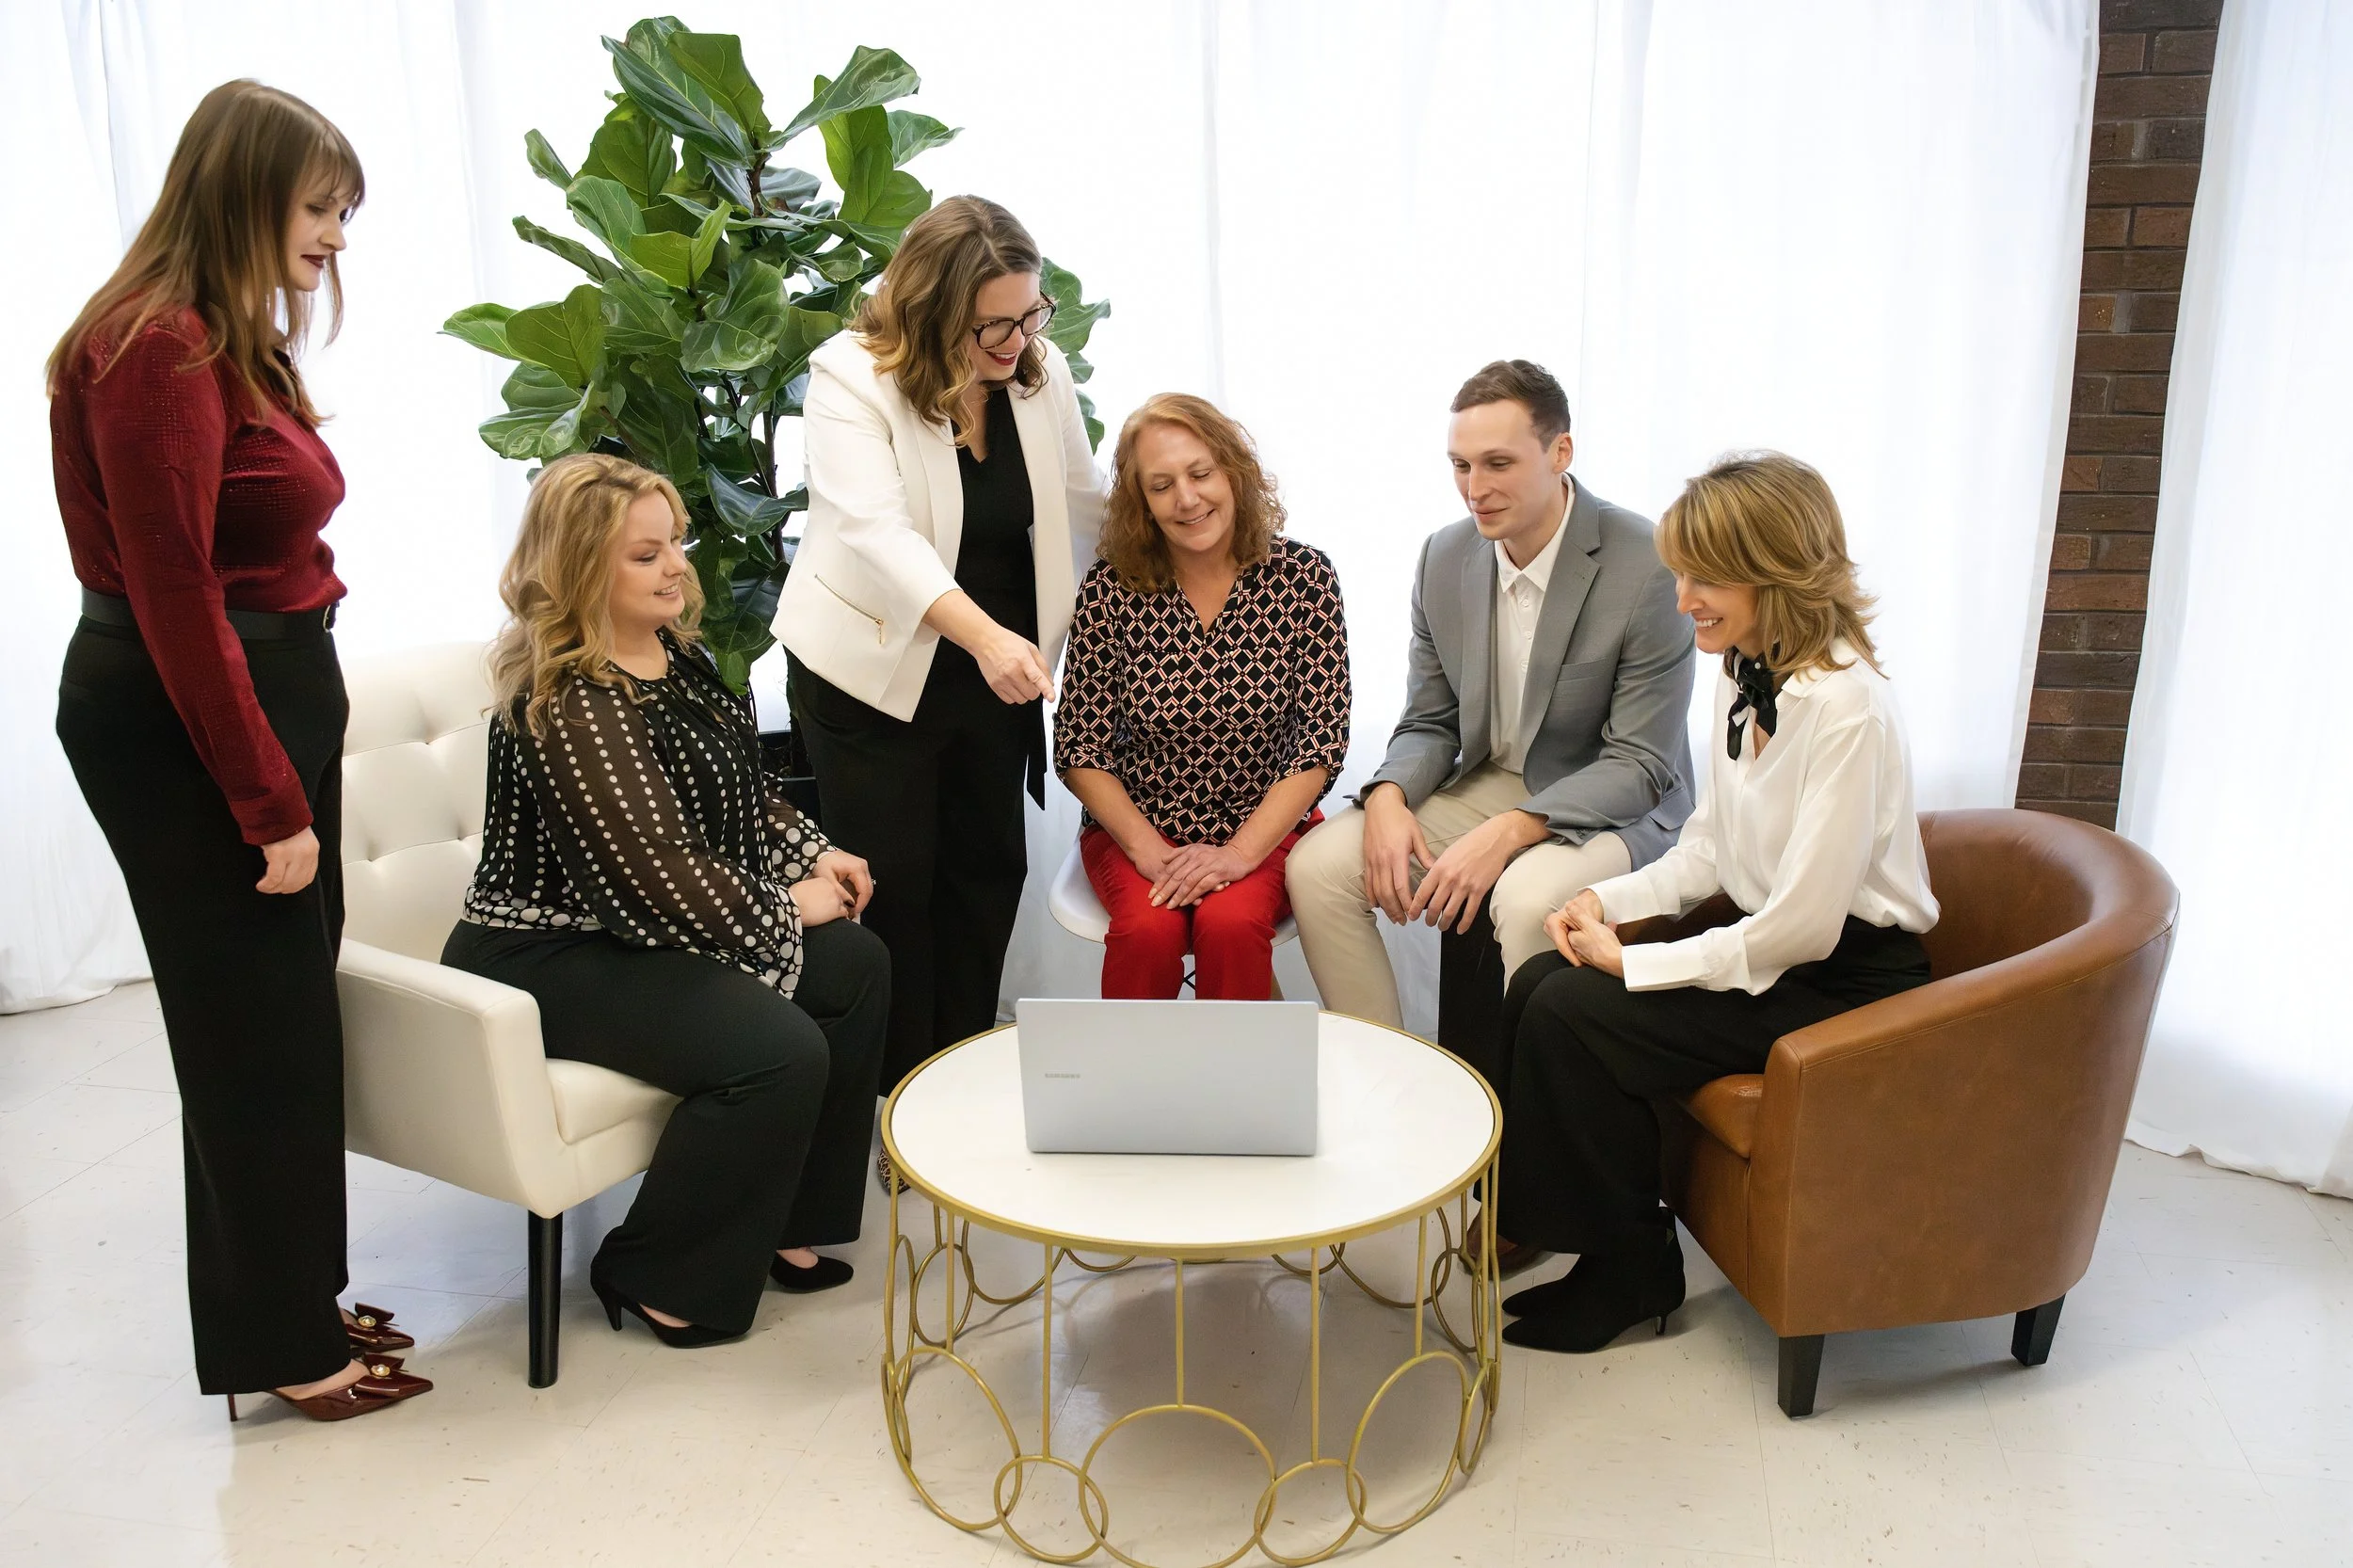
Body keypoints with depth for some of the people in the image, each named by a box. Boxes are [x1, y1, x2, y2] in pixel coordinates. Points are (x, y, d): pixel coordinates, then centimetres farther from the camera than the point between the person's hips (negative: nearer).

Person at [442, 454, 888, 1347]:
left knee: (858, 966, 1)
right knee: (779, 1050, -25)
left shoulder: (673, 651, 6)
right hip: (551, 953, -10)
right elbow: (655, 872, -26)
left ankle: (782, 1222, 12)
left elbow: (742, 786, 20)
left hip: (652, 927, 10)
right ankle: (660, 1280, -2)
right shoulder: (566, 701, -24)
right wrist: (786, 907, -13)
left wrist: (813, 854, 5)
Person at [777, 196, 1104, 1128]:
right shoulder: (852, 377, -17)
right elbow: (874, 531, -31)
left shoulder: (1041, 373, -1)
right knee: (893, 885, 1)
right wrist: (986, 635, -44)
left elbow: (1083, 512, 9)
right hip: (873, 674, -5)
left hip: (996, 670, 5)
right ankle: (904, 1103, 16)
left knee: (990, 873, 10)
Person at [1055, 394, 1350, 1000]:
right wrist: (1147, 849, -14)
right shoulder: (1110, 592, -6)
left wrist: (1240, 853, -17)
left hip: (1267, 826, 0)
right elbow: (1079, 748, -2)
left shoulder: (1302, 577, -6)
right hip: (1134, 827, 0)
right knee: (1148, 929, -28)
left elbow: (1322, 739, -8)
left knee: (1231, 923, -29)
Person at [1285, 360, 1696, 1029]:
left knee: (1527, 898, -36)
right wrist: (1388, 796, -15)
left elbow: (1639, 766, -18)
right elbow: (1430, 723, 7)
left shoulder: (1647, 568, -19)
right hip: (1483, 787, 6)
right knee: (1317, 864, -13)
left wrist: (1508, 831, -29)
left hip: (1611, 810, -5)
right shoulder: (1444, 557, 0)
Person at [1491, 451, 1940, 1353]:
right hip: (1766, 940, 8)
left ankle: (1629, 1271, 2)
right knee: (1535, 985, -7)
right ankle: (1535, 1221, 10)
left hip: (1845, 981, -8)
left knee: (1570, 1016, -19)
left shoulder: (1847, 709, -24)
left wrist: (1633, 961, -18)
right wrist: (1610, 902, -2)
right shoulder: (1741, 677, 4)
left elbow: (1801, 925, -24)